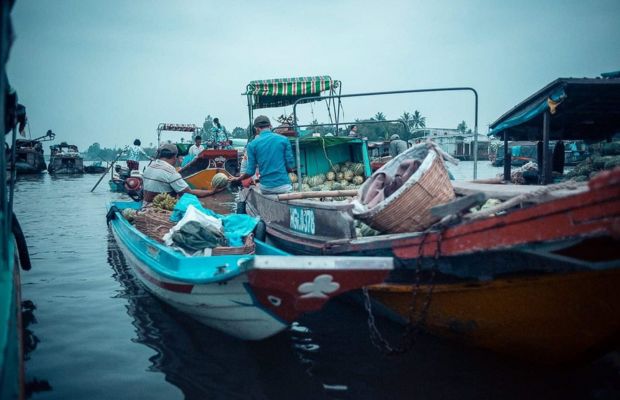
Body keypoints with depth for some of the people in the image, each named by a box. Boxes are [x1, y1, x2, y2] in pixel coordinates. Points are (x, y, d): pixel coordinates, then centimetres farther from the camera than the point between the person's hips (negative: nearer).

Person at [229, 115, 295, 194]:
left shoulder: (252, 144, 1)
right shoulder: (283, 140, 1)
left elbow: (250, 171, 1)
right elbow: (290, 167, -1)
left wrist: (238, 179, 20)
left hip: (265, 188, 1)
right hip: (284, 186, -1)